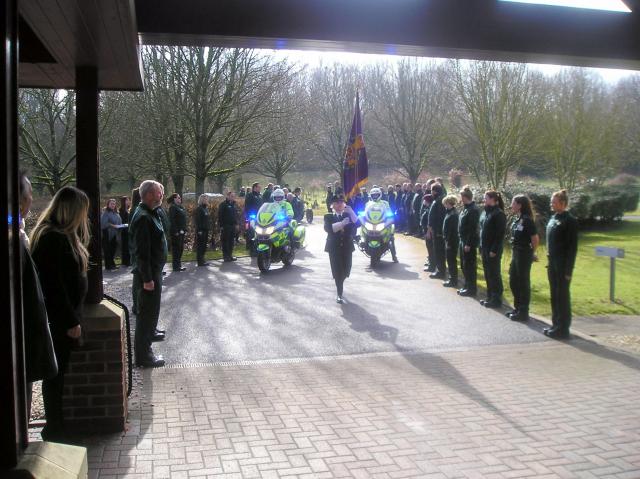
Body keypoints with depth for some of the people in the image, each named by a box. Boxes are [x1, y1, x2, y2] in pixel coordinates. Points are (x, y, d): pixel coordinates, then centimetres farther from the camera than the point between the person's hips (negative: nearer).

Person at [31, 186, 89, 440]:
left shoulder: (63, 235, 9)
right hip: (59, 319, -9)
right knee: (55, 374, 3)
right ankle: (54, 429, 16)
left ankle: (56, 426, 29)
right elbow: (53, 285, -23)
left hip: (65, 315, 9)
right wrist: (70, 321, -19)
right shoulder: (52, 238, -21)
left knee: (59, 372, 17)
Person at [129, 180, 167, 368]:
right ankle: (143, 355, 1)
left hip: (154, 269, 10)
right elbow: (142, 251, -26)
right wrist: (147, 278, -25)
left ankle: (150, 332, 51)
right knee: (147, 310, -5)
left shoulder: (151, 213, 10)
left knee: (152, 306, 29)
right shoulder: (143, 217, -22)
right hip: (148, 272, -10)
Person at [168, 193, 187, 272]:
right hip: (176, 232, -9)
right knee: (176, 248, -4)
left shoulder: (181, 207, 17)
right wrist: (176, 231, -21)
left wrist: (185, 229, 13)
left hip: (181, 232, 9)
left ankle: (179, 265, 20)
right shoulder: (173, 207, -9)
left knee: (181, 248, 12)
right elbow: (172, 220, -17)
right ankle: (176, 267, 0)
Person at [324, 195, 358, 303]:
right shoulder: (329, 216, 4)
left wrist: (351, 212, -22)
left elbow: (356, 224, -9)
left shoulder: (348, 215, 9)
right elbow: (328, 228, -16)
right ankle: (339, 295, -2)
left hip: (347, 246, 2)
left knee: (346, 270, 7)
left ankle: (339, 285, 37)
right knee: (337, 271, -7)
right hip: (334, 247, -2)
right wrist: (341, 223, -28)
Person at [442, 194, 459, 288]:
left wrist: (449, 241, -22)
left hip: (452, 241, -10)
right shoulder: (450, 212, 10)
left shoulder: (453, 214, -19)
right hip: (448, 240, 10)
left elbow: (453, 229, -23)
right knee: (450, 260, 16)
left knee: (451, 260, -2)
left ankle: (453, 281, 6)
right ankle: (452, 278, 26)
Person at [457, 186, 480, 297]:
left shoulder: (473, 210, -18)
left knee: (469, 266, -1)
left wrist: (468, 244, -22)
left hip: (469, 242, -10)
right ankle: (467, 286, 27)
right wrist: (462, 241, 14)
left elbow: (473, 229, -21)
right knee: (464, 265, 16)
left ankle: (471, 289, 8)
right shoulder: (466, 208, 11)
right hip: (463, 240, 10)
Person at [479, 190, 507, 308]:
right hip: (485, 249, 8)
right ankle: (490, 297, 22)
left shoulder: (499, 214, -13)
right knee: (487, 274, 13)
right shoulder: (485, 212, 12)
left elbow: (500, 234, -17)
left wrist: (494, 250, -19)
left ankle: (497, 299, 8)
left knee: (494, 274, -1)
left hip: (493, 250, -8)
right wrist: (481, 248, 13)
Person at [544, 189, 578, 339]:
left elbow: (573, 246, -15)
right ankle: (556, 324, 23)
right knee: (554, 296, 13)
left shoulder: (570, 220, -12)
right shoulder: (553, 219, 10)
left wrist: (568, 270, -17)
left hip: (563, 265, -8)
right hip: (552, 264, 8)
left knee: (563, 296, 0)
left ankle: (563, 329, 7)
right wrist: (549, 261, 13)